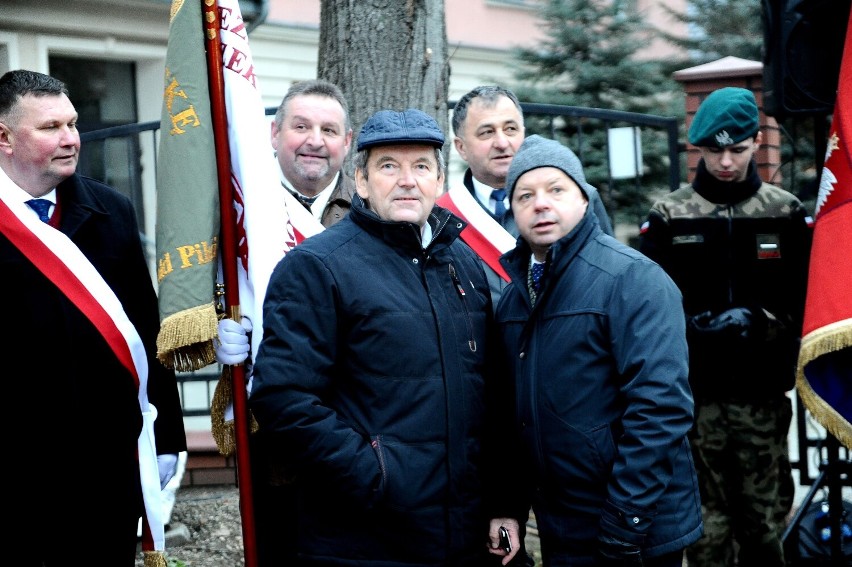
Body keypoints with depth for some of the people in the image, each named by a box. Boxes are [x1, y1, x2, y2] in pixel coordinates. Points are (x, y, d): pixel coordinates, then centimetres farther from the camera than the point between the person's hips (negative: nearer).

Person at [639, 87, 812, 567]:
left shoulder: (787, 214, 7)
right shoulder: (668, 217, 5)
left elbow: (808, 303, 4)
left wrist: (758, 321, -12)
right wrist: (697, 325, -14)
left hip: (763, 395, 1)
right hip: (696, 397, -1)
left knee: (765, 525, 6)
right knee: (706, 527, 2)